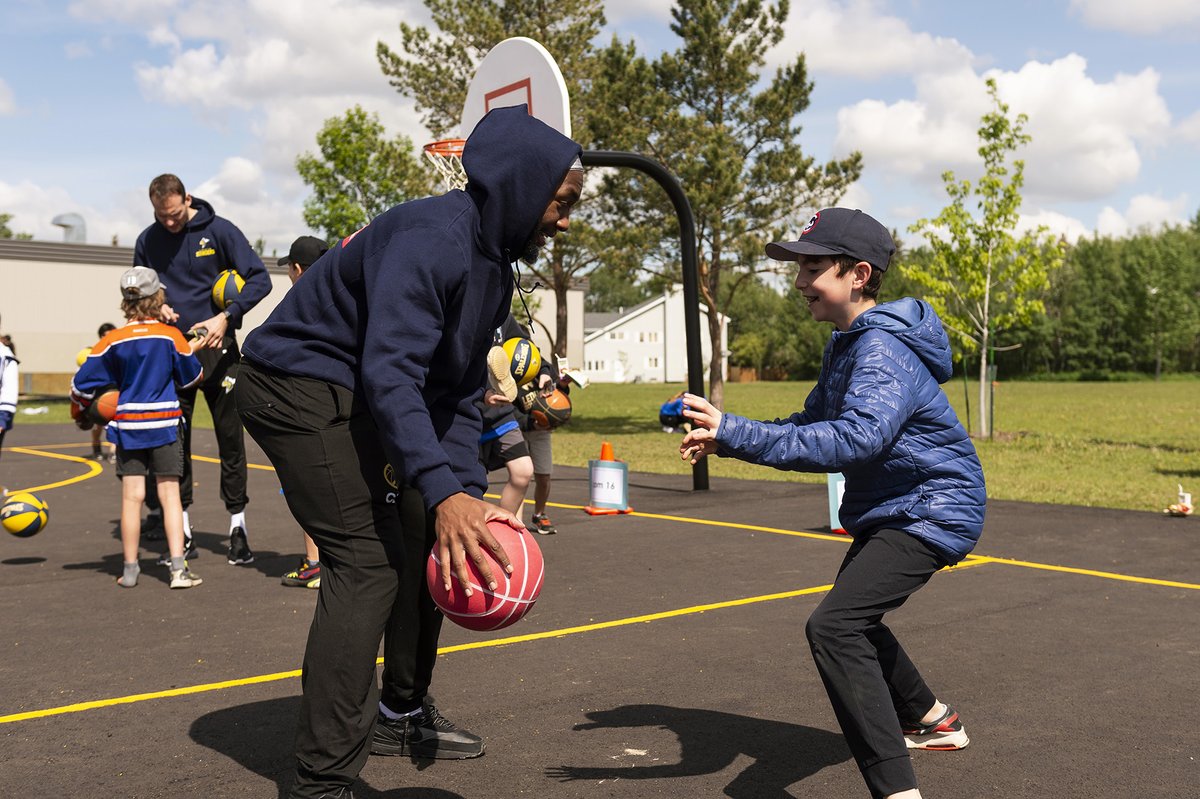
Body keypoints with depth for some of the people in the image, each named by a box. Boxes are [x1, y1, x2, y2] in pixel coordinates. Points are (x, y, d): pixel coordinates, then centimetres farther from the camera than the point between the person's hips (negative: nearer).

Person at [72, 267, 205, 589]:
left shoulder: (112, 341, -3)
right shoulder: (171, 336, -7)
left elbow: (81, 384, -1)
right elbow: (192, 377, 7)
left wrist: (83, 406, 20)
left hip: (127, 425, 1)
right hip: (164, 423, -1)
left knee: (132, 495, 6)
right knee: (169, 493, 2)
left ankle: (130, 569, 12)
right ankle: (178, 568, -3)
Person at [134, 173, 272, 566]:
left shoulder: (219, 231, -5)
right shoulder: (147, 241, 5)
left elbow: (259, 279, -7)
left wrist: (226, 317, -19)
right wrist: (156, 306, -5)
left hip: (216, 346, -3)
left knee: (230, 437, 0)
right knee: (175, 439, 6)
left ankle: (237, 525, 9)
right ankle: (181, 526, 15)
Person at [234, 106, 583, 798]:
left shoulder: (495, 269, 8)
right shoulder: (431, 239, -25)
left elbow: (459, 394, 8)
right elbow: (389, 372, -34)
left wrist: (469, 492, -4)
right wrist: (442, 490, -41)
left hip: (356, 399, 10)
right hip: (300, 383, -10)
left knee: (423, 543, 15)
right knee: (369, 562, -16)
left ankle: (401, 710, 34)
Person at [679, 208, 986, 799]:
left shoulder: (885, 350, -25)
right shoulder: (846, 345, 8)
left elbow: (855, 438, -41)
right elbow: (814, 425, 10)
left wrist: (736, 434, -47)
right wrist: (725, 438, -6)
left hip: (930, 510, -11)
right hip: (887, 508, 11)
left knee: (834, 627, -25)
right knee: (852, 620, 26)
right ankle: (933, 720, 46)